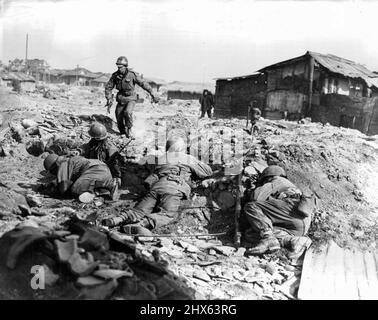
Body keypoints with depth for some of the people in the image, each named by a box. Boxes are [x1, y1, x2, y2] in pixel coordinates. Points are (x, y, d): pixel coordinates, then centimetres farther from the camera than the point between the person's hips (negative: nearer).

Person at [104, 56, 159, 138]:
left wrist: (153, 95, -17)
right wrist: (109, 100, -10)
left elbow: (143, 84, -15)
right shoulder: (115, 75, -9)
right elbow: (108, 87, 0)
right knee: (119, 118, 0)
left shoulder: (132, 74, -19)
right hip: (121, 99, 4)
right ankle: (123, 133, 25)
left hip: (131, 99, -3)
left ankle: (128, 130, -7)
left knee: (127, 113, -29)